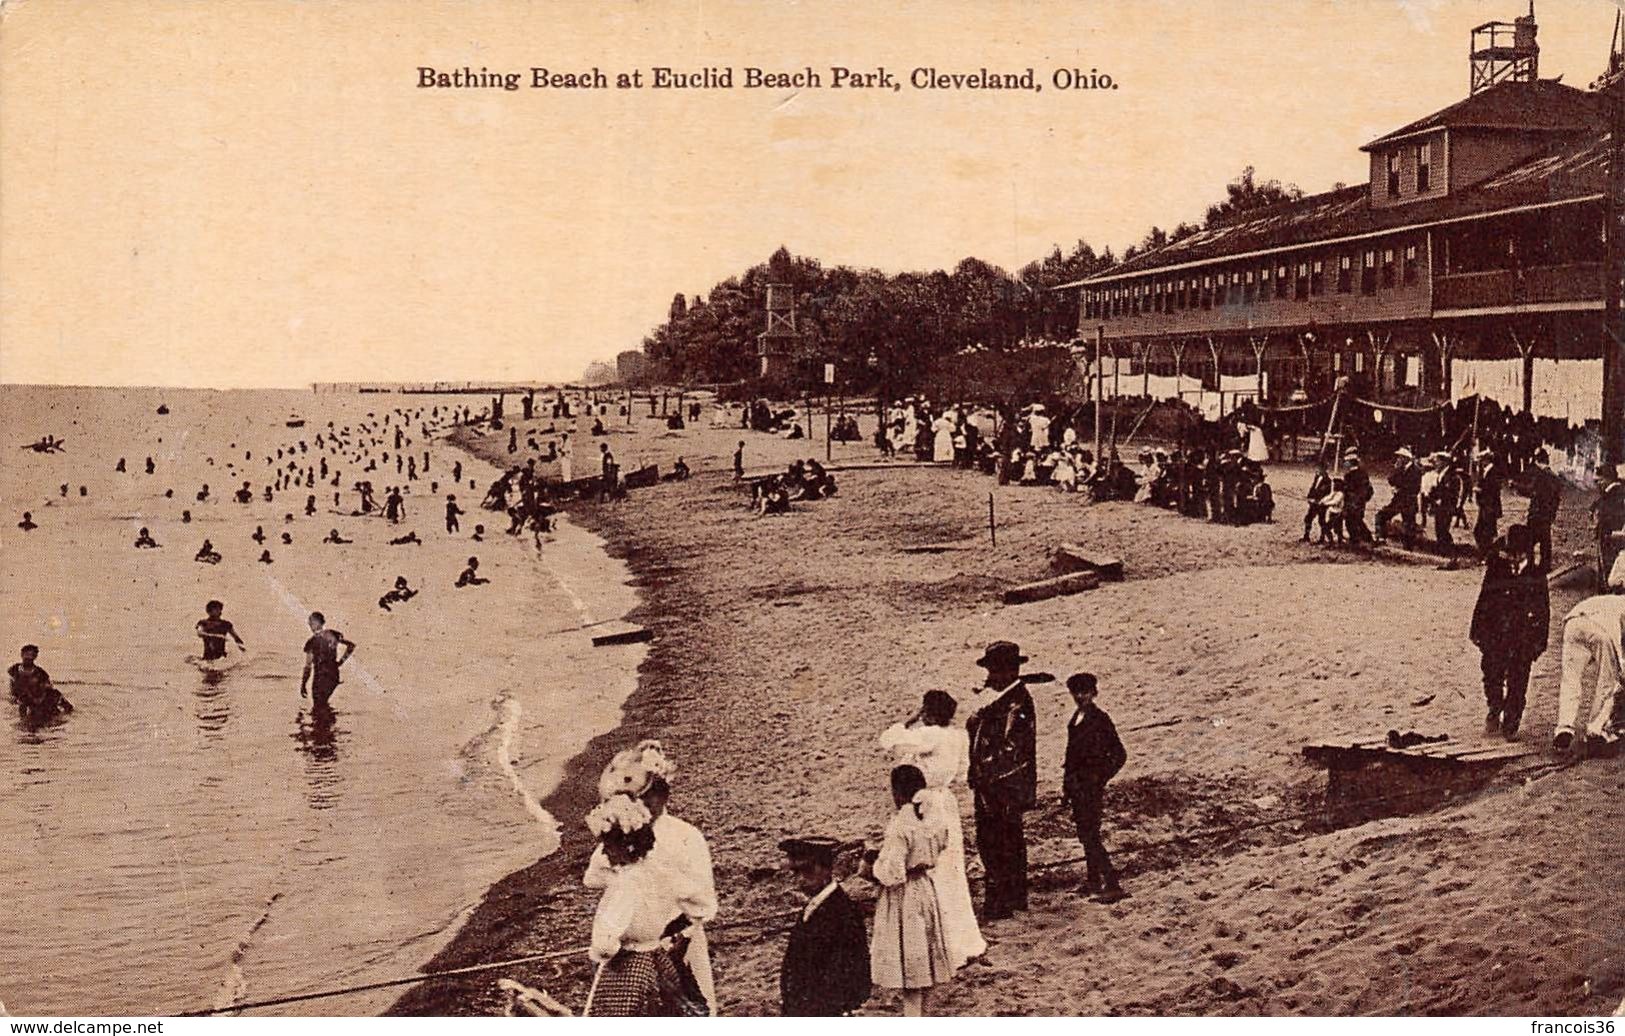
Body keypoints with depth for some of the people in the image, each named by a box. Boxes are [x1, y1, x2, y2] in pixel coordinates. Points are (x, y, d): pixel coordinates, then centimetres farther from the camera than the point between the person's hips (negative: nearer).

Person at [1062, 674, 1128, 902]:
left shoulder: (1100, 719, -13)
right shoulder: (1077, 717, 11)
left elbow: (1119, 755, -12)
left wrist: (1100, 779, -10)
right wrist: (1066, 784, 18)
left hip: (1090, 785, -9)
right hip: (1077, 785, 9)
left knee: (1090, 835, -11)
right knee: (1085, 834, 16)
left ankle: (1112, 885, -10)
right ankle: (1092, 881, 27)